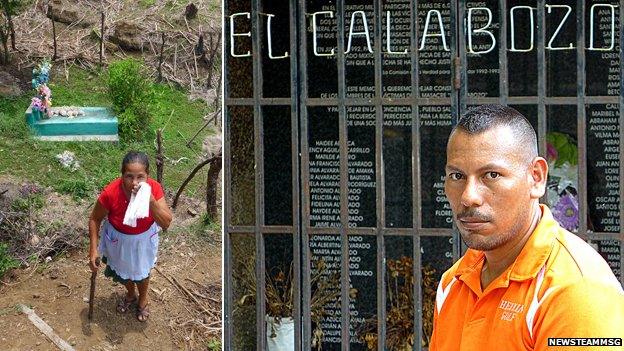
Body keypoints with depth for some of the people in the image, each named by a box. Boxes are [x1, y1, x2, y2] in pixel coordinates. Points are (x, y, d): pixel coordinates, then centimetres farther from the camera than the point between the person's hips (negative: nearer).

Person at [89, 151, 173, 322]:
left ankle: (143, 300, 59)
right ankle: (131, 294, 61)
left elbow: (166, 223, -33)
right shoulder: (110, 193, -35)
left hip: (143, 239, 0)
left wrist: (151, 200, -47)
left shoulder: (154, 189, -32)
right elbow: (95, 219, -17)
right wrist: (93, 249, -20)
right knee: (123, 271, 28)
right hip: (119, 240, 0)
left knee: (142, 271, 27)